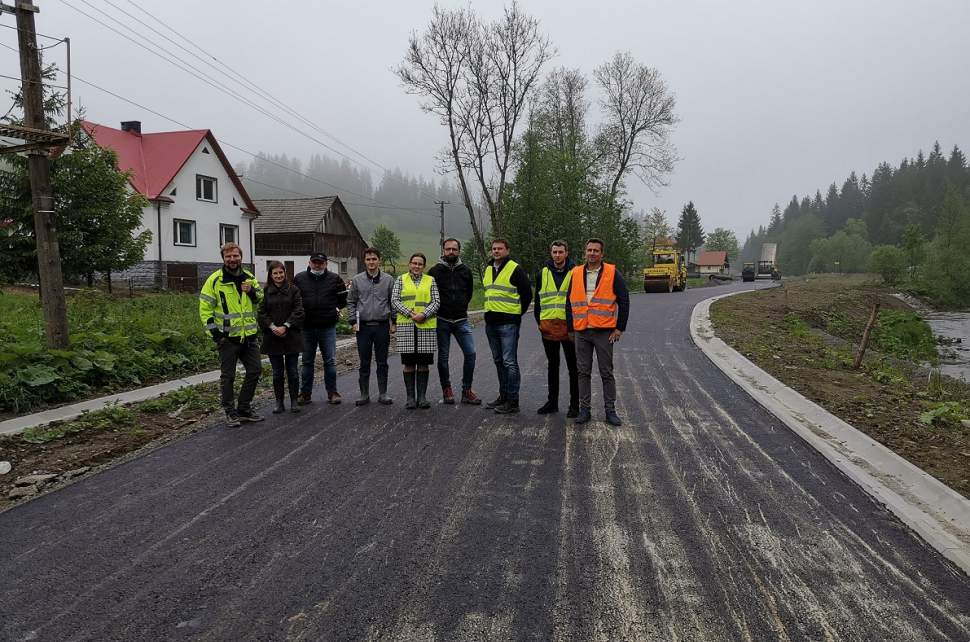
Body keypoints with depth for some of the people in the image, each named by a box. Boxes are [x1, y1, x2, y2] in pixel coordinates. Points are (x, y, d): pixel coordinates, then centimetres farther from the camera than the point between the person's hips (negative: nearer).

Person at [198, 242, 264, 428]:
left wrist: (253, 292, -4)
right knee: (228, 376, 3)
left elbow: (262, 302, 18)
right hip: (228, 337, -5)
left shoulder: (250, 278, 9)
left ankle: (244, 409, 23)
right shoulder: (215, 280, -6)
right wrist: (215, 333, -12)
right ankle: (230, 412, 15)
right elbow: (205, 308, -6)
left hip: (249, 336, 5)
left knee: (255, 370, 9)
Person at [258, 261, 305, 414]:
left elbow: (298, 311, -4)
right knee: (277, 372, 7)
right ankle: (279, 402, 16)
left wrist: (285, 326, -14)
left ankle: (294, 401, 14)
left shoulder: (293, 290, 2)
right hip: (272, 337, 1)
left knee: (292, 371, 3)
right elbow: (261, 313, 0)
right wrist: (272, 327, -14)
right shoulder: (265, 292, 4)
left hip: (292, 336, -1)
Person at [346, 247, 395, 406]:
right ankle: (364, 394, 14)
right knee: (364, 363, 6)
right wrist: (353, 321, -1)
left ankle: (383, 394, 14)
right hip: (363, 326, 0)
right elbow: (351, 302, 7)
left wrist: (393, 321, 0)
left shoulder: (388, 279, 3)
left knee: (382, 363, 6)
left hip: (382, 326, 0)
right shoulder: (357, 280, 4)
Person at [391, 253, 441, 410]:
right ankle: (410, 397, 8)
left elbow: (436, 301, 3)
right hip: (406, 326, -1)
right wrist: (410, 314, -12)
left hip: (427, 326, 1)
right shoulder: (400, 280, 9)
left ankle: (422, 396, 10)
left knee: (423, 363, 3)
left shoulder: (430, 281, 11)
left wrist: (424, 315, -12)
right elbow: (394, 301, 1)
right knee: (409, 363, 1)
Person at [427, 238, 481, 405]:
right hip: (442, 321, -2)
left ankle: (466, 391, 4)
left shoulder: (466, 271, 6)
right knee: (443, 357, 5)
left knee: (470, 353, -6)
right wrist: (438, 308, 7)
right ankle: (446, 390, 17)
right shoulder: (434, 271, -2)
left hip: (461, 320, 2)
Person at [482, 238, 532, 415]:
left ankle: (513, 401, -2)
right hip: (491, 322, 8)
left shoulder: (515, 269, -7)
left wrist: (517, 313, 1)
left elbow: (527, 293, -4)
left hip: (508, 323, -7)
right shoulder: (488, 269, 14)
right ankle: (503, 395, 24)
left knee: (509, 362, -7)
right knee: (499, 361, 14)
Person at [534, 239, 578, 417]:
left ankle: (574, 404, 13)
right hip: (548, 327, 3)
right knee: (552, 365, 13)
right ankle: (552, 401, 23)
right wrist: (539, 321, 8)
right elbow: (538, 300, 14)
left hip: (569, 326, -3)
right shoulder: (543, 273, 9)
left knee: (573, 367, 4)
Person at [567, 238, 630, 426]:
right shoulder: (576, 273, 8)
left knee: (607, 372, 4)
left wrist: (620, 328, -5)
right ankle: (584, 409, 16)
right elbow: (570, 303, 14)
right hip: (581, 332, 3)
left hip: (604, 331, -3)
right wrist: (570, 327, 9)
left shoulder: (612, 273, -1)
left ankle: (610, 410, 13)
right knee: (583, 372, 7)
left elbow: (624, 301, -1)